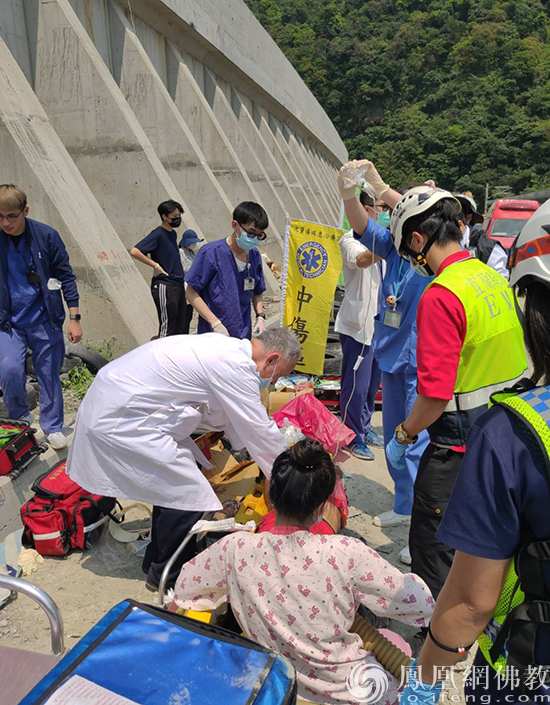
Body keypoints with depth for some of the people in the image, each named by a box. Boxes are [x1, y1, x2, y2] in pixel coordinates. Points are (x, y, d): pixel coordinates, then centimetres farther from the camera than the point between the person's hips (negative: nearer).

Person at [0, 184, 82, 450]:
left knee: (49, 375, 6)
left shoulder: (46, 235, -7)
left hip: (44, 319, -1)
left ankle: (53, 427, 25)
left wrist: (74, 318, -4)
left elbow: (65, 276, -2)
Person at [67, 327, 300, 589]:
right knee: (188, 494, -6)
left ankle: (156, 559, 36)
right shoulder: (235, 366, -21)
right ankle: (166, 575, 17)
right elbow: (260, 430, -12)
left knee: (173, 483, 18)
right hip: (120, 423, -10)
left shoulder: (228, 349, 10)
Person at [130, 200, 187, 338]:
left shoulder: (173, 233, 15)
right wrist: (155, 265, -16)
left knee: (181, 329, 12)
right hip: (164, 286, -9)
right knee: (167, 329, -6)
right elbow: (134, 251, -21)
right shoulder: (158, 234, -10)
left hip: (178, 285, 9)